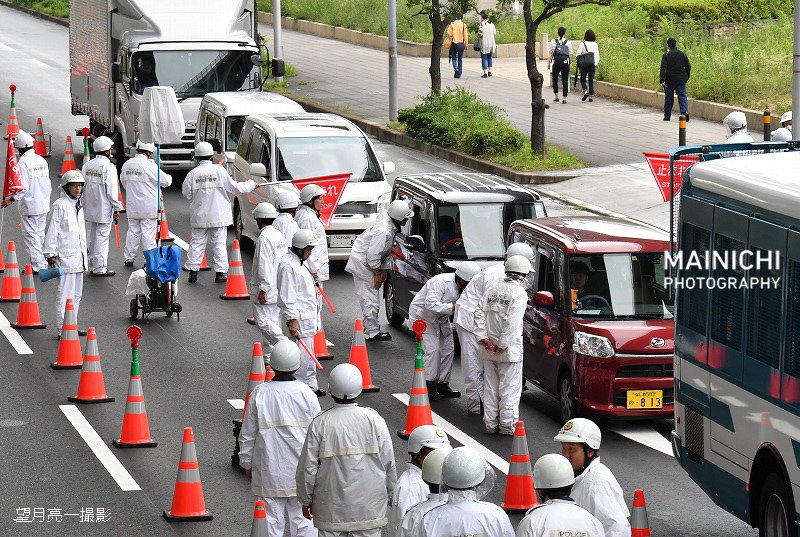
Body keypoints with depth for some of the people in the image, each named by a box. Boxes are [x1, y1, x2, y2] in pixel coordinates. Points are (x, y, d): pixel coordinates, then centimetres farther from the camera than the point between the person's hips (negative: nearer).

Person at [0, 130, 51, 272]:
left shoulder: (23, 163, -16)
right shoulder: (41, 160, 7)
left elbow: (23, 187, -20)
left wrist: (12, 200, -13)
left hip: (30, 206, -7)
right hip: (44, 205, 7)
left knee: (31, 235, -1)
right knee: (40, 233, 15)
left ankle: (38, 265, -3)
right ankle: (42, 262, 19)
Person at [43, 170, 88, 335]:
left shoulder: (78, 205, 14)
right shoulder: (60, 205, -12)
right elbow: (52, 231, -13)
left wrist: (85, 251, 27)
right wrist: (50, 255, -15)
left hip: (79, 256, 9)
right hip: (65, 256, -9)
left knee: (77, 294, 15)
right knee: (66, 294, -10)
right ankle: (63, 331, -8)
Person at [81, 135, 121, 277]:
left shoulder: (87, 166, 5)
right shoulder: (109, 167, -14)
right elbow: (112, 190, -15)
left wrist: (83, 204, 19)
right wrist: (116, 208, -8)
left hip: (89, 208, 6)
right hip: (104, 209, -6)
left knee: (91, 237, 14)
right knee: (102, 237, -2)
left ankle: (92, 265, 22)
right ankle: (100, 268, 0)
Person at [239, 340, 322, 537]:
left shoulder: (259, 394, -8)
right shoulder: (306, 394, -8)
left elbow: (247, 436, 0)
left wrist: (247, 463, 13)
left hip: (269, 473, 0)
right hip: (302, 472, 0)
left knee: (272, 521, 7)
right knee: (303, 521, 7)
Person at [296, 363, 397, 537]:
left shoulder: (320, 424, -9)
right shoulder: (374, 420, -7)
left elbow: (307, 468, -4)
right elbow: (388, 464, 0)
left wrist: (306, 500, 10)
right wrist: (390, 496, 15)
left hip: (331, 509, 0)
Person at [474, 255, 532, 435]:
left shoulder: (492, 289, 9)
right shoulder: (519, 292, -10)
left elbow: (479, 314, 4)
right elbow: (511, 322, -18)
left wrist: (484, 338, 1)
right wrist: (502, 344, -14)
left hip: (489, 350, 6)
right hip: (510, 350, -6)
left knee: (490, 387, 13)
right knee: (510, 388, 1)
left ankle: (490, 423, 16)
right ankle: (508, 425, 2)